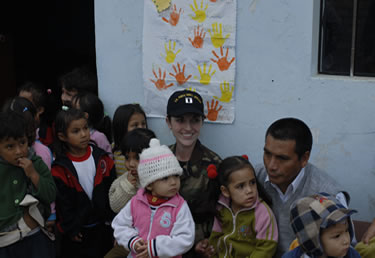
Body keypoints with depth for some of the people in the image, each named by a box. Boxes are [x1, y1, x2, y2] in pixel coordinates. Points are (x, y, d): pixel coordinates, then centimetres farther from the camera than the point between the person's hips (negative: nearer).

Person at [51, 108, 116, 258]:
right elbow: (63, 202, -9)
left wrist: (111, 218, 3)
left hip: (102, 225, 3)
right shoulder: (60, 168, -12)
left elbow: (112, 189, 3)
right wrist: (70, 229, -8)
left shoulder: (101, 158, -2)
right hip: (78, 231, -3)